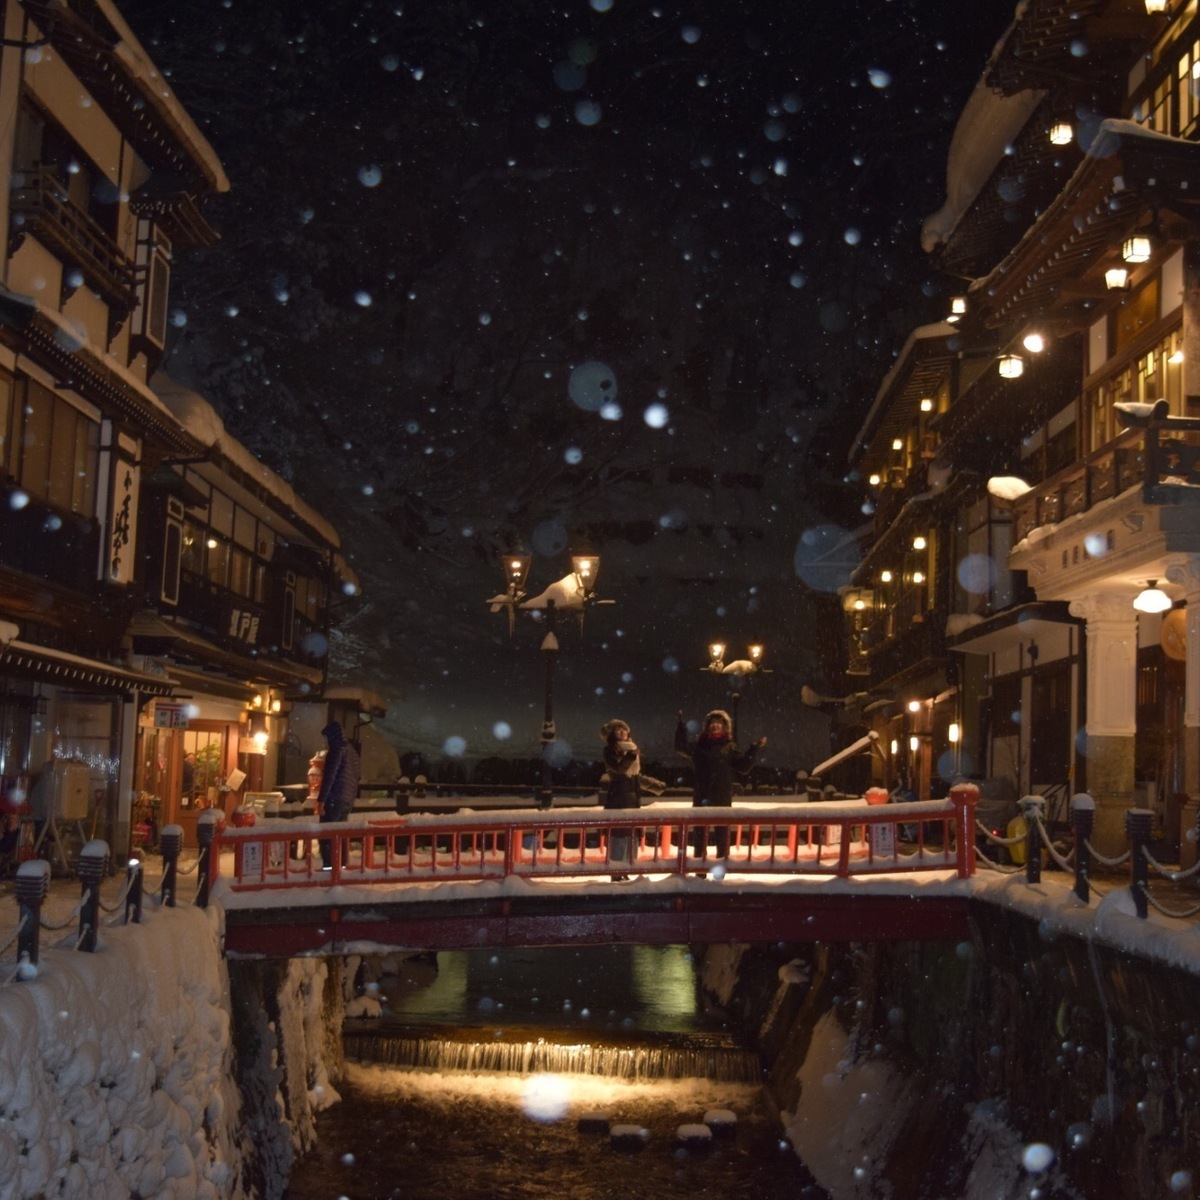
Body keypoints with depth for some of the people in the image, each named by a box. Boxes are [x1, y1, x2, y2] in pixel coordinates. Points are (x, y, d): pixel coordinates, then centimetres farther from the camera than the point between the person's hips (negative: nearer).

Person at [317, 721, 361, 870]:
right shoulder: (352, 750, 16)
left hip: (335, 798, -9)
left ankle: (328, 865, -13)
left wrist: (321, 799, -16)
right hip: (349, 798, 9)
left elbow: (329, 776, -16)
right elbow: (356, 774, 20)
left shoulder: (336, 750, -11)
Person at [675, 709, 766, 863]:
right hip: (701, 795, 1)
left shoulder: (729, 747, 7)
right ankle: (699, 861, 11)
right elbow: (681, 748, -5)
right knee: (699, 828, 4)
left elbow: (743, 766, 3)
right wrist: (681, 726, -11)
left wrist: (754, 750, -7)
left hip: (722, 796, -1)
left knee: (722, 829, 3)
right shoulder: (700, 745, 8)